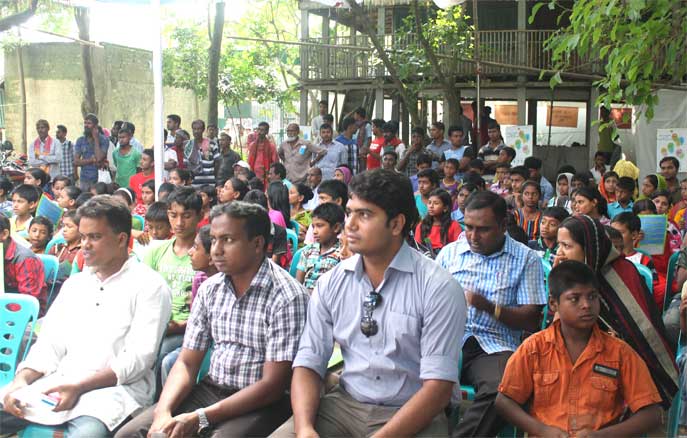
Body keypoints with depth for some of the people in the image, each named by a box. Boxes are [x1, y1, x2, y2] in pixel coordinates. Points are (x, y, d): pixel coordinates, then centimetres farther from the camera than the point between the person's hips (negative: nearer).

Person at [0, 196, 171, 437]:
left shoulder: (149, 285, -2)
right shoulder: (74, 284, 20)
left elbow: (139, 358, -10)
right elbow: (49, 343, 15)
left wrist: (78, 387, -18)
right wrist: (21, 379, -6)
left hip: (114, 388, -6)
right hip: (57, 383, 6)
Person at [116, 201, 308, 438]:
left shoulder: (287, 297, -14)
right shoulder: (209, 289, 6)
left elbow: (272, 385, -16)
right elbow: (187, 363, 7)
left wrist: (200, 418, -20)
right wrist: (163, 412, -13)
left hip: (261, 403, -5)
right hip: (211, 390, 5)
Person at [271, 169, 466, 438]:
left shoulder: (438, 288, -11)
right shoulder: (330, 283, 2)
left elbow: (438, 386, -15)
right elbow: (308, 363, 2)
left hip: (413, 416, -3)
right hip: (344, 405, 3)